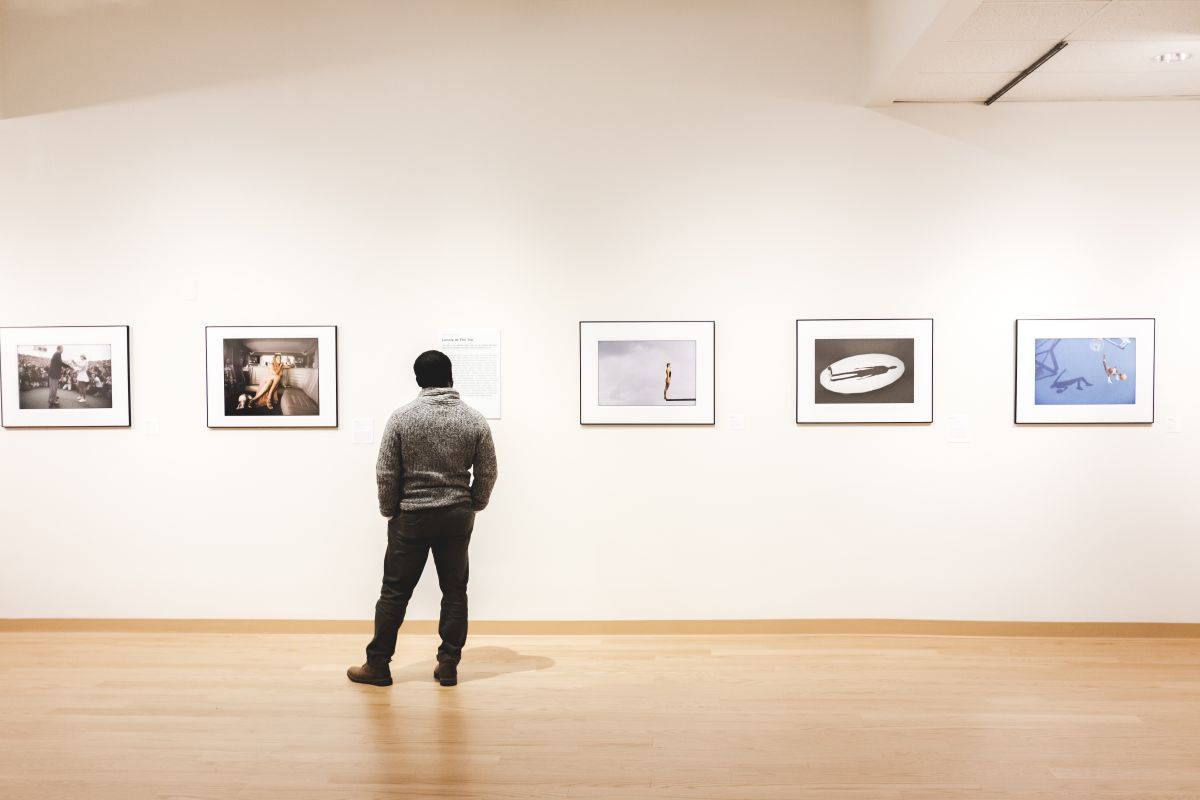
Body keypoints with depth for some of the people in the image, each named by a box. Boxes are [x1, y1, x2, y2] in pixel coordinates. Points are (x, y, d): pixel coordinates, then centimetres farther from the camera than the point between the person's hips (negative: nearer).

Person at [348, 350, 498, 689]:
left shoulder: (402, 417, -7)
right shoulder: (475, 420, -2)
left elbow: (385, 473, -6)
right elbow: (487, 473, 0)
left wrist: (389, 510, 8)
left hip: (411, 516, -1)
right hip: (457, 517, 2)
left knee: (395, 591, 9)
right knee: (454, 591, 10)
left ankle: (377, 665, 18)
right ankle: (448, 665, 15)